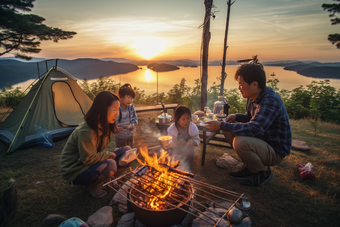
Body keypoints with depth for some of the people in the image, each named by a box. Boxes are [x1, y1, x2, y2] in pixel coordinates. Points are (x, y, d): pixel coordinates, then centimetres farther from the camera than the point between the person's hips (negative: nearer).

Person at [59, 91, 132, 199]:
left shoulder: (105, 126, -5)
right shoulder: (85, 132, -32)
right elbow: (88, 159, -25)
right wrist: (109, 154, -16)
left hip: (91, 165, 8)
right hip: (74, 171, -7)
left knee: (127, 151, -6)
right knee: (110, 165, -34)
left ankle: (107, 179, 6)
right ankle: (91, 186, -5)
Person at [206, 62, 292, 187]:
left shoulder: (271, 101, -28)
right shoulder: (253, 97, -1)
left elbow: (254, 129, -38)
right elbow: (250, 118, 17)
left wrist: (221, 125, -34)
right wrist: (236, 117, -6)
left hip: (275, 152, -9)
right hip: (261, 141, 9)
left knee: (240, 142, -33)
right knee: (228, 130, 1)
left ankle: (263, 173, -3)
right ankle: (250, 167, 11)